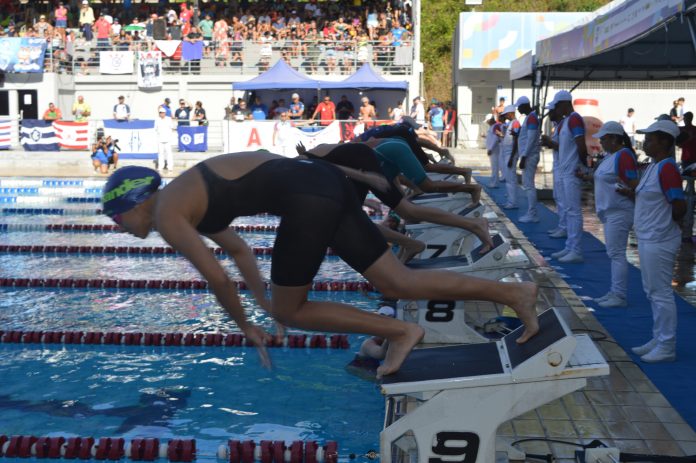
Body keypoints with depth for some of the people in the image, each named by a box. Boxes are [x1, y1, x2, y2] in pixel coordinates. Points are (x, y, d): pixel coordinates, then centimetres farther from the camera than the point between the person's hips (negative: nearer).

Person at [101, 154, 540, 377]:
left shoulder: (165, 215, -2)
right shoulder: (188, 201, 26)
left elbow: (217, 277, -3)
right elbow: (241, 251, 35)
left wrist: (244, 324, 11)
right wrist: (262, 299, 34)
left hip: (308, 199, -9)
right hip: (322, 185, 9)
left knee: (289, 311, 6)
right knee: (401, 284, 7)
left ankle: (400, 331, 3)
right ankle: (514, 291, 2)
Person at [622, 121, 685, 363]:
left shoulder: (667, 169, -20)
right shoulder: (654, 166, 11)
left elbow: (679, 207, -24)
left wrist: (666, 223, -7)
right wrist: (632, 193, 9)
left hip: (659, 242, -11)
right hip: (649, 239, 11)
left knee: (661, 293, -3)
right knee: (653, 292, 18)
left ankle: (667, 347, 5)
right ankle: (659, 340, 28)